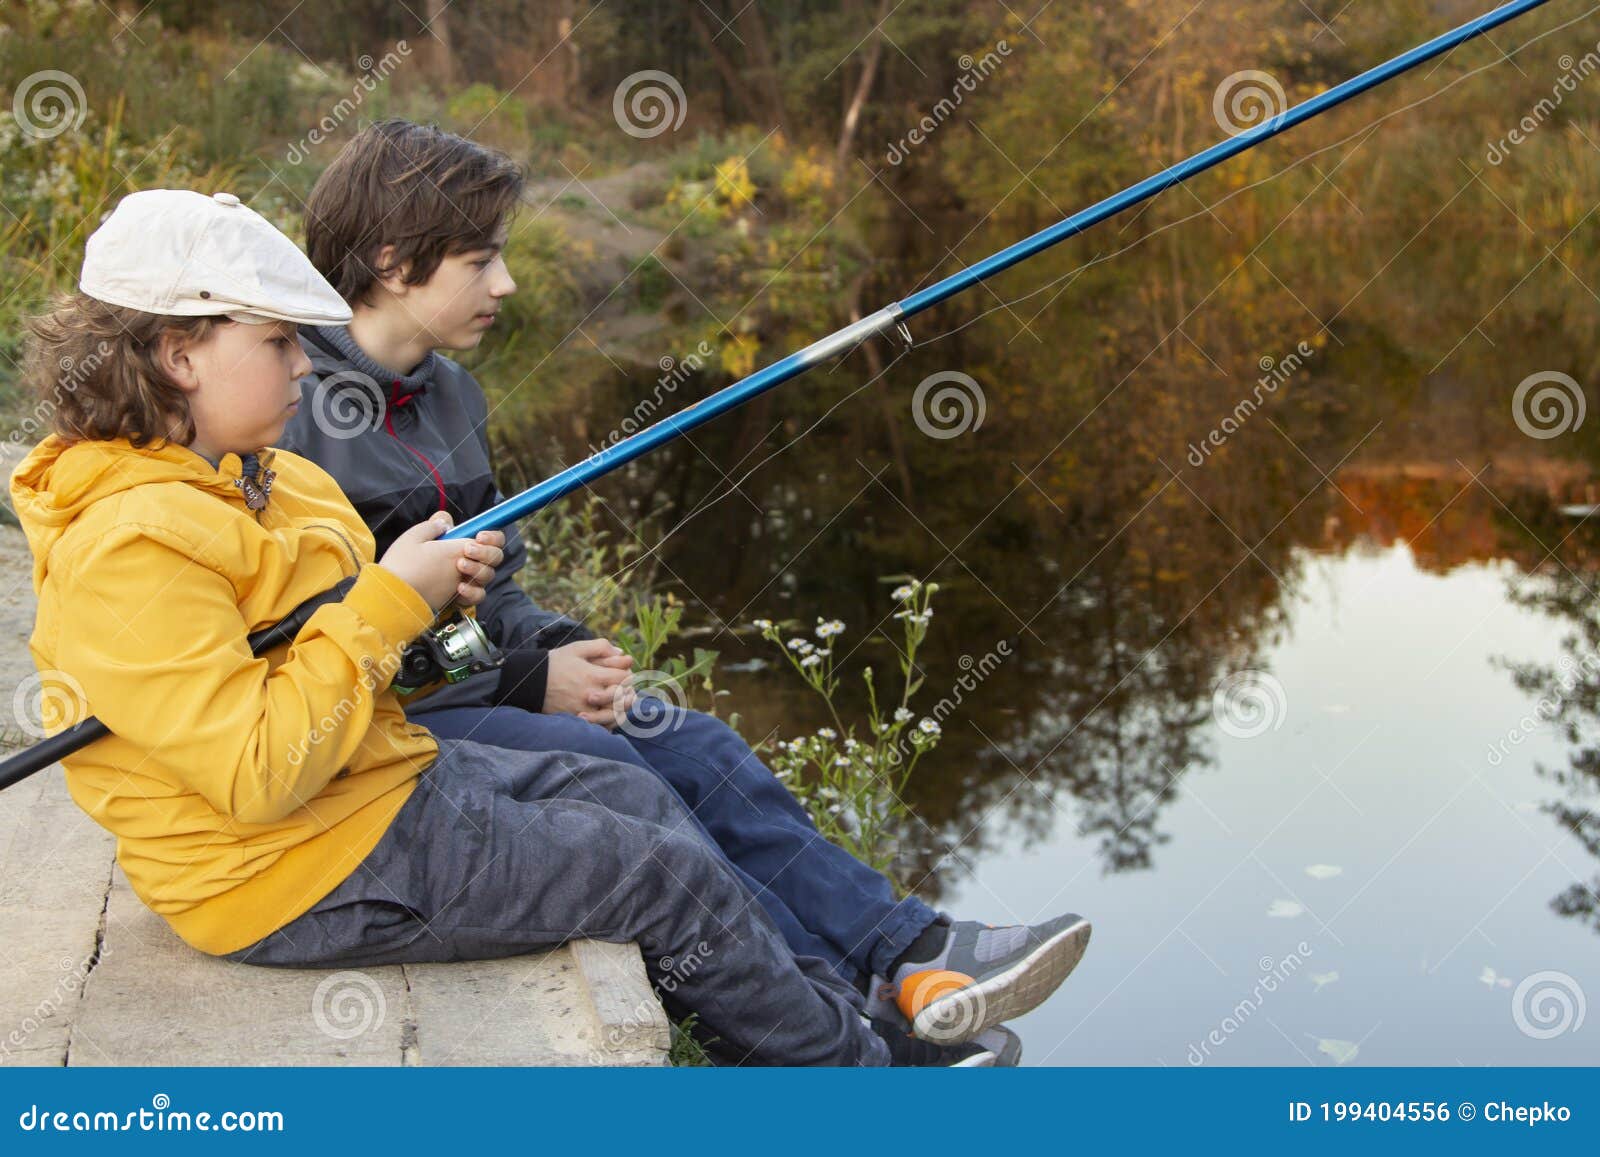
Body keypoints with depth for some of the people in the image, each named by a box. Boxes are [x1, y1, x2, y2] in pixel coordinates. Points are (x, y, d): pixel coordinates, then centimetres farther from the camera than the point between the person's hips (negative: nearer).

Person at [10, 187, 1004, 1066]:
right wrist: (388, 602, -23)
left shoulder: (239, 478, 6)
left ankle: (827, 1002, 22)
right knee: (670, 878, -6)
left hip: (384, 772, 10)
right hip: (300, 877, -10)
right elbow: (259, 777, -29)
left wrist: (430, 587, -1)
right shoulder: (132, 547, -25)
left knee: (637, 798, 12)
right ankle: (859, 1063, 15)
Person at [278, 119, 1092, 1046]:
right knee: (594, 764, -27)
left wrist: (556, 648, -4)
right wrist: (525, 682, -18)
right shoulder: (298, 419, -16)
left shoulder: (446, 392, 12)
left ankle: (909, 951, -18)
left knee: (692, 744, -12)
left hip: (463, 678, 8)